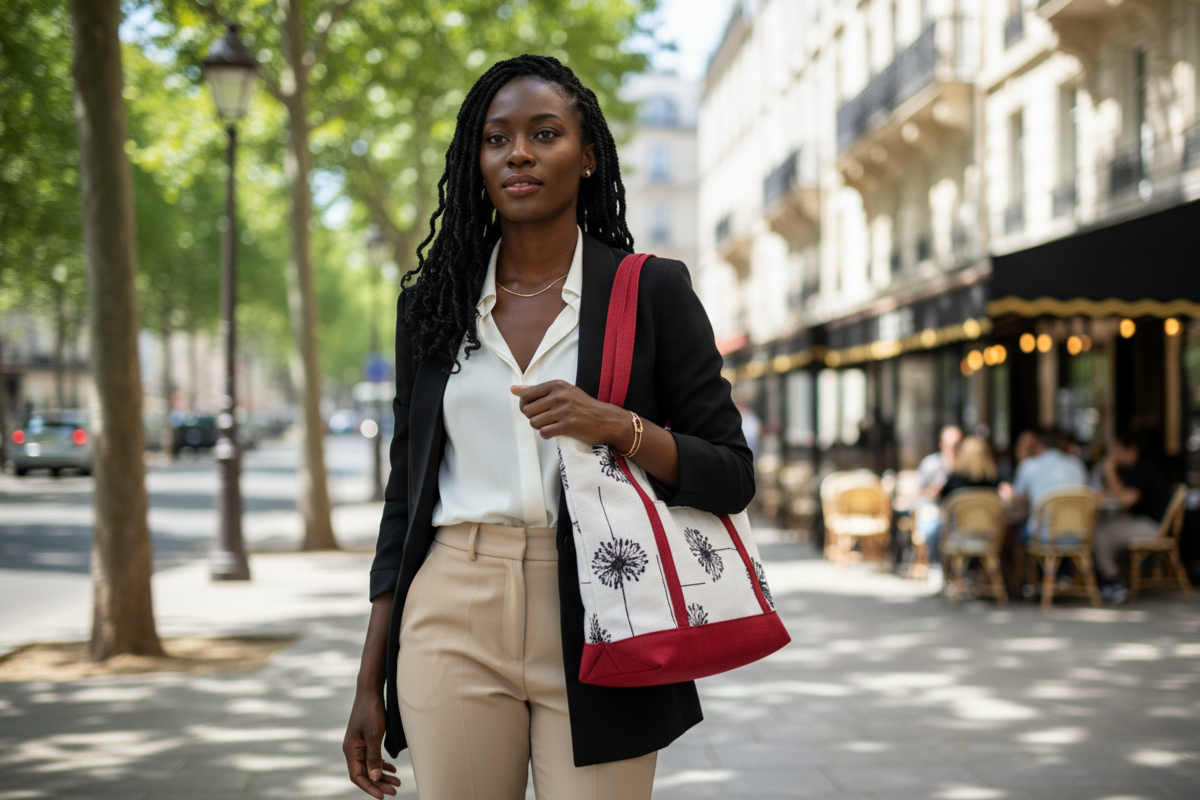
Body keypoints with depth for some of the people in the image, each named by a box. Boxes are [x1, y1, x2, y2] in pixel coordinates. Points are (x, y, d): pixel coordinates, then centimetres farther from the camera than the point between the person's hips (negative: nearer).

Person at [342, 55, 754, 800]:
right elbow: (407, 492, 11)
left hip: (592, 629, -2)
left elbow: (731, 477, 0)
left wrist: (618, 427, -18)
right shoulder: (433, 303, 9)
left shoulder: (651, 290, 1)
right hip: (452, 626, 2)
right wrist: (371, 683, 9)